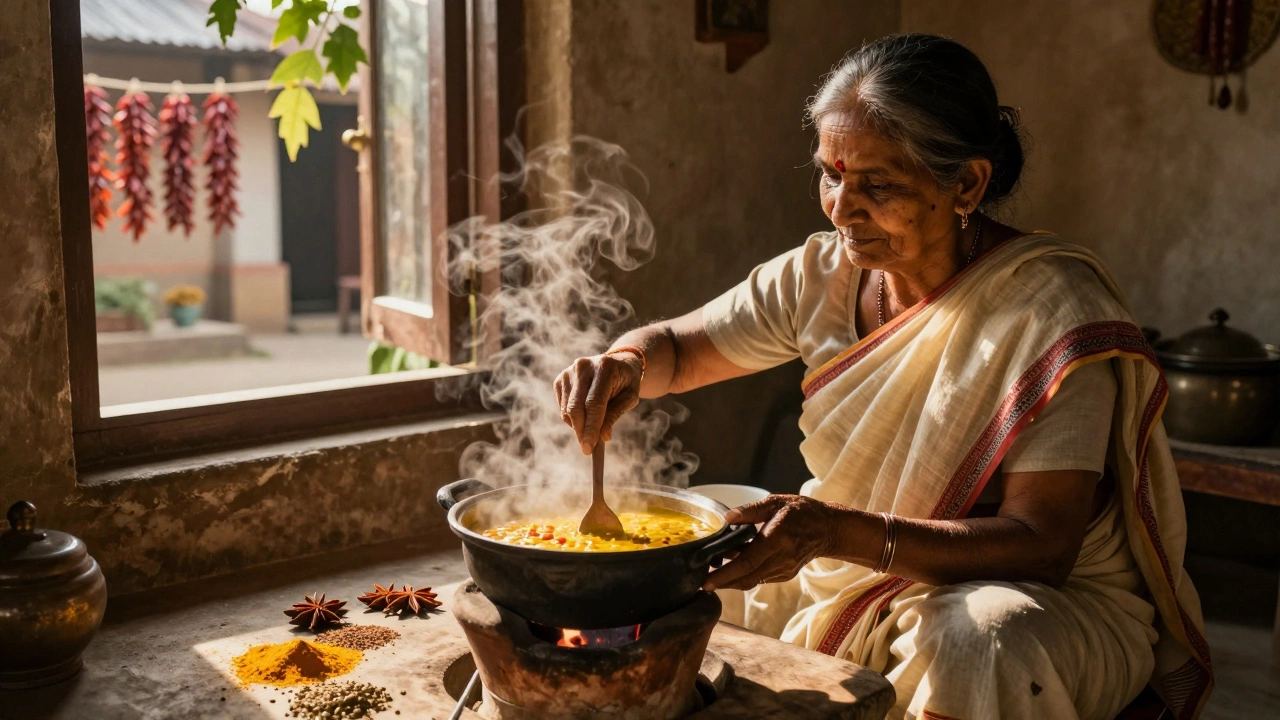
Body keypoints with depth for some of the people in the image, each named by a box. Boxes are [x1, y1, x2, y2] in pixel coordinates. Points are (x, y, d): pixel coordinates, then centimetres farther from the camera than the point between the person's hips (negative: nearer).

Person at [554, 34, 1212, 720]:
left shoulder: (1052, 307, -20)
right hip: (850, 578, 5)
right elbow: (675, 348, 8)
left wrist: (837, 533, -39)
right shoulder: (823, 276, -4)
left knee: (982, 642, -38)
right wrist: (626, 364, -18)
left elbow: (1041, 545, -25)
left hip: (1048, 598, -4)